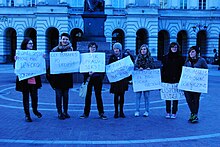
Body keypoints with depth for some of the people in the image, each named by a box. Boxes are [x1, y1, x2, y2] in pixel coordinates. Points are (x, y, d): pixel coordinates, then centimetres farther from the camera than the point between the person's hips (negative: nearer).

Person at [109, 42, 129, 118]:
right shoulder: (112, 57, 5)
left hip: (123, 78, 1)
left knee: (122, 95, 5)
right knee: (116, 95, -1)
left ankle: (121, 112, 14)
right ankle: (116, 112, 7)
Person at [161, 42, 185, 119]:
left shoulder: (180, 58, 3)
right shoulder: (165, 57, 7)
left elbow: (183, 69, 3)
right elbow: (163, 69, 7)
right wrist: (162, 78, 1)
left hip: (176, 80, -1)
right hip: (167, 80, 2)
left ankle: (174, 113, 12)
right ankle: (168, 112, 16)